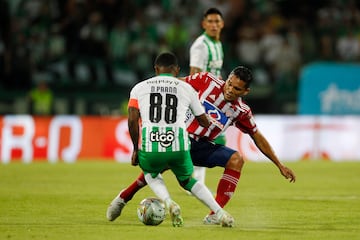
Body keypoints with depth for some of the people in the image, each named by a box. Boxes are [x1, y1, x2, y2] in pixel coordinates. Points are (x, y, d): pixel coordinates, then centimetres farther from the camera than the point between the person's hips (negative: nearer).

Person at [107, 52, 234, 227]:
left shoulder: (140, 88, 15)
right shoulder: (186, 88, 16)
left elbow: (132, 120, 4)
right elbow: (204, 122, 23)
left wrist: (136, 149, 16)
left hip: (150, 147, -1)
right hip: (178, 146, 1)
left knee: (151, 175, 33)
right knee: (187, 180, 28)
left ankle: (169, 203, 5)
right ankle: (219, 212, 14)